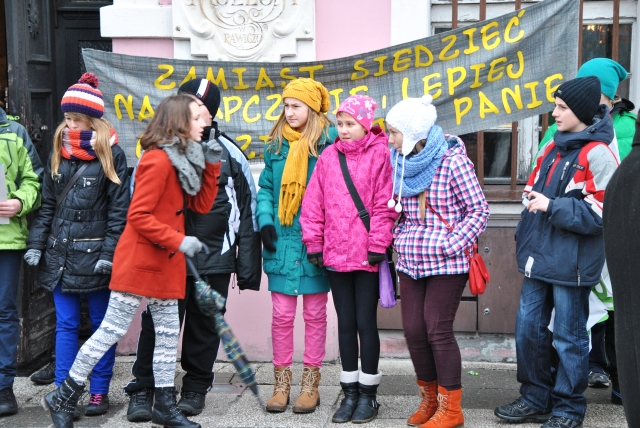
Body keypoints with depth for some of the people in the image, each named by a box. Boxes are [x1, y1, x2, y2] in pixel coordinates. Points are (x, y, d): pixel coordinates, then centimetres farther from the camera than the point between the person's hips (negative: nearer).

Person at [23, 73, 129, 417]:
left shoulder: (111, 154, -5)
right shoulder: (58, 152, 9)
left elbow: (119, 209, -8)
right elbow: (47, 204, 12)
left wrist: (109, 252, -14)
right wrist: (36, 243, 4)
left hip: (94, 255, -4)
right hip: (60, 253, 4)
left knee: (101, 324, 7)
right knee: (65, 324, 8)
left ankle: (99, 393, 16)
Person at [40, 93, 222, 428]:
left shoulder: (184, 158, 11)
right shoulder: (158, 160, -17)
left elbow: (201, 205, 10)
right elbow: (138, 216, -20)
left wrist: (211, 165, 2)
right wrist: (179, 241, -22)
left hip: (167, 263, 9)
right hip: (139, 260, -9)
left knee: (168, 333, 12)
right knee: (113, 329, -2)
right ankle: (63, 397, 12)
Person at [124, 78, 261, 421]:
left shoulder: (229, 154, 3)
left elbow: (247, 211, 5)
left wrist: (248, 266, 2)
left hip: (214, 258, 0)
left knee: (204, 325, 10)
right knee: (157, 323, 0)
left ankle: (196, 388, 26)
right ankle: (142, 389, 15)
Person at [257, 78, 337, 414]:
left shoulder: (329, 142, -4)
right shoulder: (276, 145, 10)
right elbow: (265, 188, 12)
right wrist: (265, 221, -3)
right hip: (282, 242, 3)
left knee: (314, 314, 8)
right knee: (282, 314, 5)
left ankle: (311, 383, 19)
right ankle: (281, 382, 17)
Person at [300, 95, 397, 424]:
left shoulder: (380, 155, -5)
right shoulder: (328, 156, 7)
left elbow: (384, 206, -10)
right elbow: (313, 204, 6)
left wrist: (377, 246, -13)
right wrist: (314, 243, 3)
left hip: (367, 255, -4)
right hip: (335, 254, 4)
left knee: (365, 323, 4)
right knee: (345, 323, 12)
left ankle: (368, 394, 18)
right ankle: (350, 392, 23)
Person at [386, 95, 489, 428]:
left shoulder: (453, 162, -13)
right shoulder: (402, 163, 6)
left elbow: (479, 210, -10)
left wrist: (451, 245, -17)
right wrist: (399, 237, 4)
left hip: (445, 264, -6)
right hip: (410, 262, 6)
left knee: (438, 332, -3)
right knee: (413, 331, 8)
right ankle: (429, 399, 27)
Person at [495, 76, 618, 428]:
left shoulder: (597, 154, -13)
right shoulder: (554, 147, 11)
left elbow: (602, 214, -18)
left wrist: (552, 206, -20)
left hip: (570, 264, -7)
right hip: (539, 258, 8)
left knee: (569, 338, 5)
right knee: (528, 329, 12)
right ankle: (535, 399, 28)